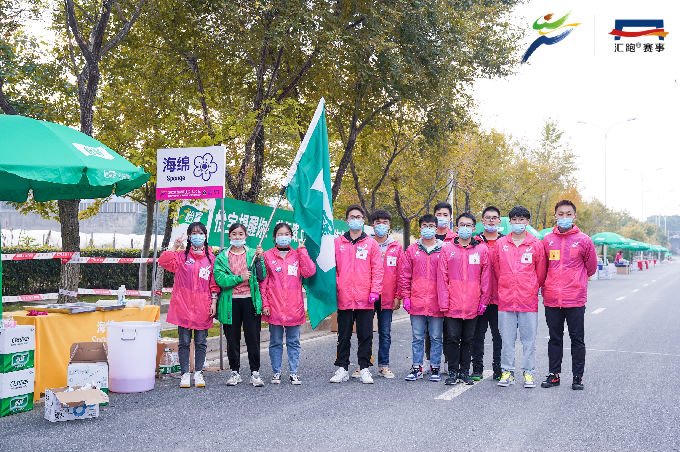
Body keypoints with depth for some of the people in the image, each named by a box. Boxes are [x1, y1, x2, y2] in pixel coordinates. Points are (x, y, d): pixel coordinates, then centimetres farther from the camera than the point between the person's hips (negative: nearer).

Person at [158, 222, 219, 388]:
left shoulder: (211, 258, 7)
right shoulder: (181, 256, 5)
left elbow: (214, 283, 8)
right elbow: (163, 261, -10)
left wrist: (214, 302, 1)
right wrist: (174, 247, -17)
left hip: (203, 308, 1)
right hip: (183, 306, -1)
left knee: (201, 342, 6)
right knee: (184, 341, 3)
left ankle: (198, 373, 16)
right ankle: (185, 374, 12)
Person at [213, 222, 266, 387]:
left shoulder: (253, 254, 8)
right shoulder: (222, 257, 7)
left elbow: (262, 277, 1)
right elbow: (220, 279, -6)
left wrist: (259, 259, -10)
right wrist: (240, 278, -14)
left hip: (250, 300, 0)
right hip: (231, 302, 0)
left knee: (253, 337, 1)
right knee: (232, 339, 7)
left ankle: (255, 372, 10)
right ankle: (234, 372, 19)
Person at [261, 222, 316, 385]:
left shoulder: (298, 254, 8)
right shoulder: (268, 256, 4)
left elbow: (309, 272, -8)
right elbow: (263, 282, 3)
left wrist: (302, 251, -6)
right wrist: (264, 304, -4)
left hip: (294, 307, 1)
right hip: (274, 307, -1)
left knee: (294, 342, 6)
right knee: (275, 342, 7)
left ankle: (293, 373, 14)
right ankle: (276, 372, 17)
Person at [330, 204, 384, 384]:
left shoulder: (371, 244, 6)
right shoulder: (337, 243, 9)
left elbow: (377, 269, 3)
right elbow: (332, 268, 9)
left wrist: (375, 291, -7)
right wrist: (334, 289, -1)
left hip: (365, 300, -1)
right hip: (344, 299, 1)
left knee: (365, 335, 4)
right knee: (343, 336, 7)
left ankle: (365, 369, 13)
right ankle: (342, 368, 15)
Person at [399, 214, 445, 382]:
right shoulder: (412, 250, 8)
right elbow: (404, 275, 9)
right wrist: (406, 297, 2)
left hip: (437, 303, -1)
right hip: (416, 302, 1)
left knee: (436, 337, 6)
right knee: (417, 337, 7)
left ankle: (435, 368, 16)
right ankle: (417, 368, 16)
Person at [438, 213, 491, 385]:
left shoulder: (482, 249, 5)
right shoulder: (447, 249, 4)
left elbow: (486, 278, 6)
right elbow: (442, 279, 1)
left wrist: (483, 301, 0)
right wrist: (443, 303, -5)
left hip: (473, 305, 1)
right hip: (452, 305, -1)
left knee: (468, 340, 9)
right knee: (453, 338, 1)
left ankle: (465, 371, 19)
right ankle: (453, 372, 11)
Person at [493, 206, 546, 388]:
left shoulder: (536, 244, 2)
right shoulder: (500, 244, 6)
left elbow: (541, 272, 9)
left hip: (529, 300, -1)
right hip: (506, 298, 1)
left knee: (529, 338, 3)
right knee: (507, 338, 5)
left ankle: (529, 373, 12)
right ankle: (507, 372, 14)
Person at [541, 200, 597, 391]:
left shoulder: (584, 240, 0)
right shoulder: (547, 240, 7)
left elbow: (591, 268, 11)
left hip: (575, 299, -2)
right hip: (551, 299, 2)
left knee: (577, 339, 4)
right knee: (554, 338, 10)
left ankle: (577, 376, 13)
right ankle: (554, 374, 19)